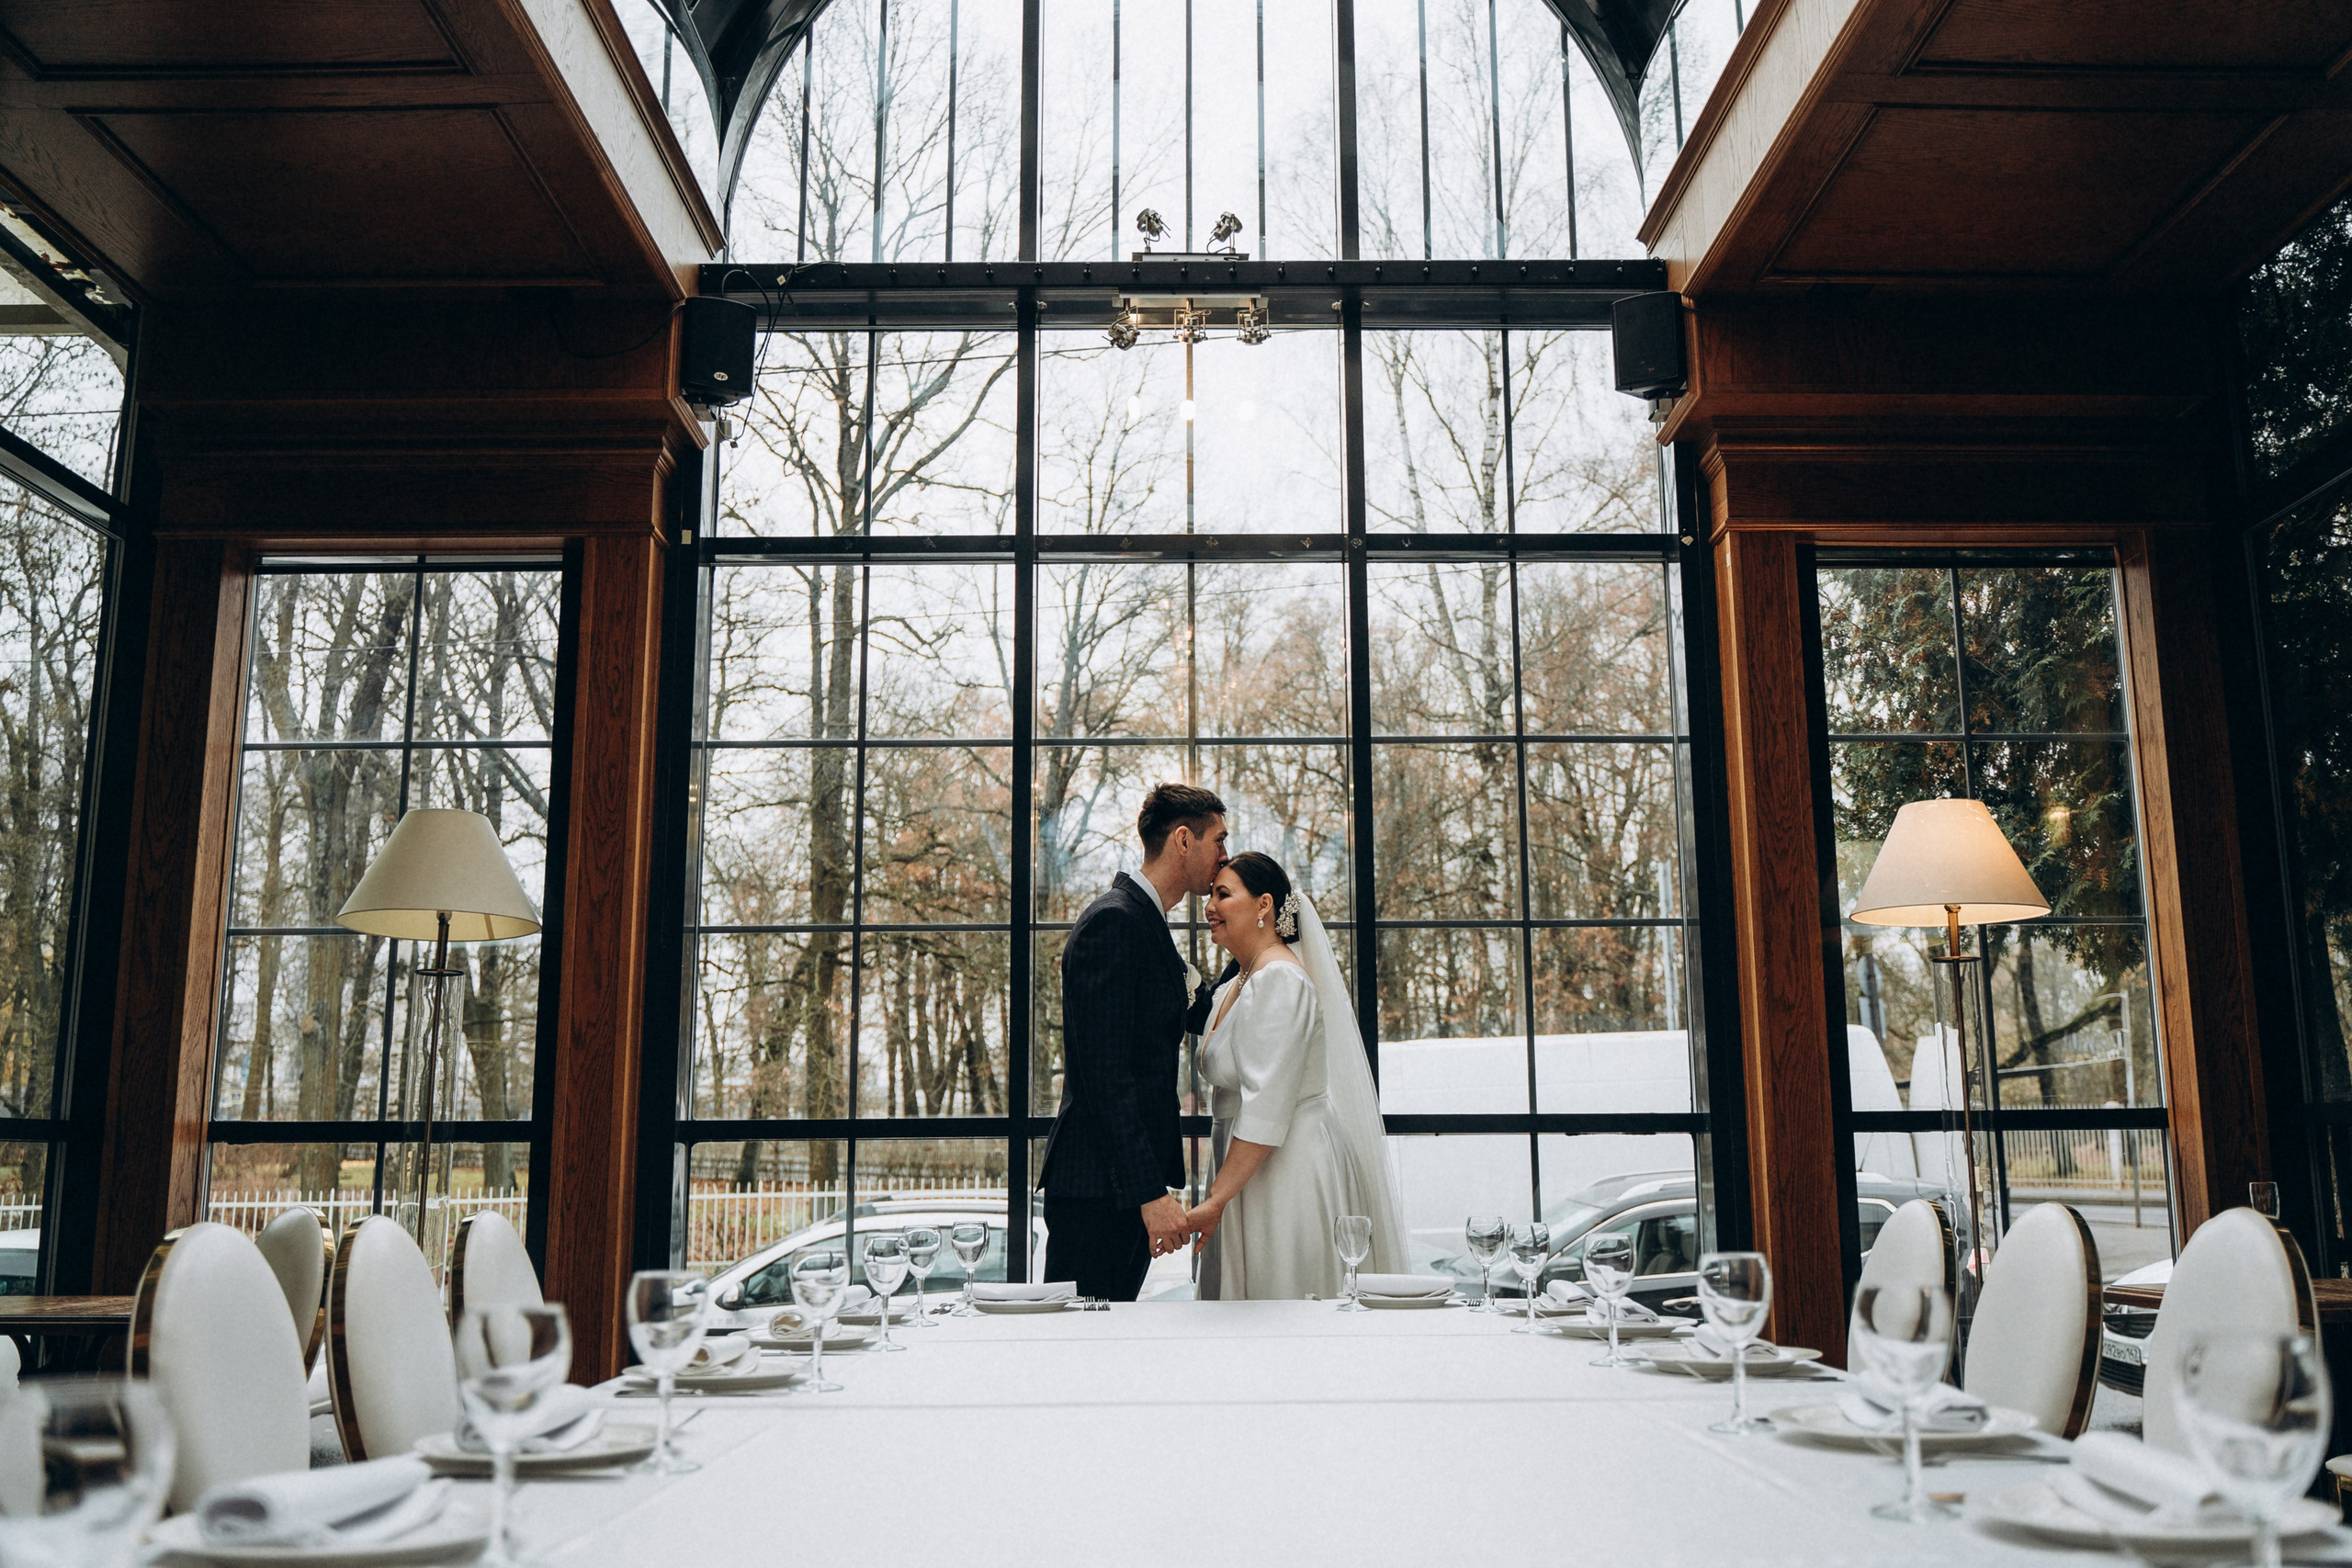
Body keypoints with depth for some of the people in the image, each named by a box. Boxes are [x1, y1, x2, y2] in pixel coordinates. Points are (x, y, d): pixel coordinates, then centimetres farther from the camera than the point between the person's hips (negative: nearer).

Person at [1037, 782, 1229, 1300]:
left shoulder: (1147, 923, 17)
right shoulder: (1114, 920, -15)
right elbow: (1105, 1074, -21)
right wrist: (1151, 1192, -23)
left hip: (1132, 1185, 10)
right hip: (1097, 1187, -10)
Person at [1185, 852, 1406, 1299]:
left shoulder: (1280, 980, -15)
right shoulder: (1234, 987, 15)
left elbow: (1267, 1107, -22)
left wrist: (1215, 1201, -23)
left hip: (1292, 1174, -9)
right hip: (1254, 1175, 9)